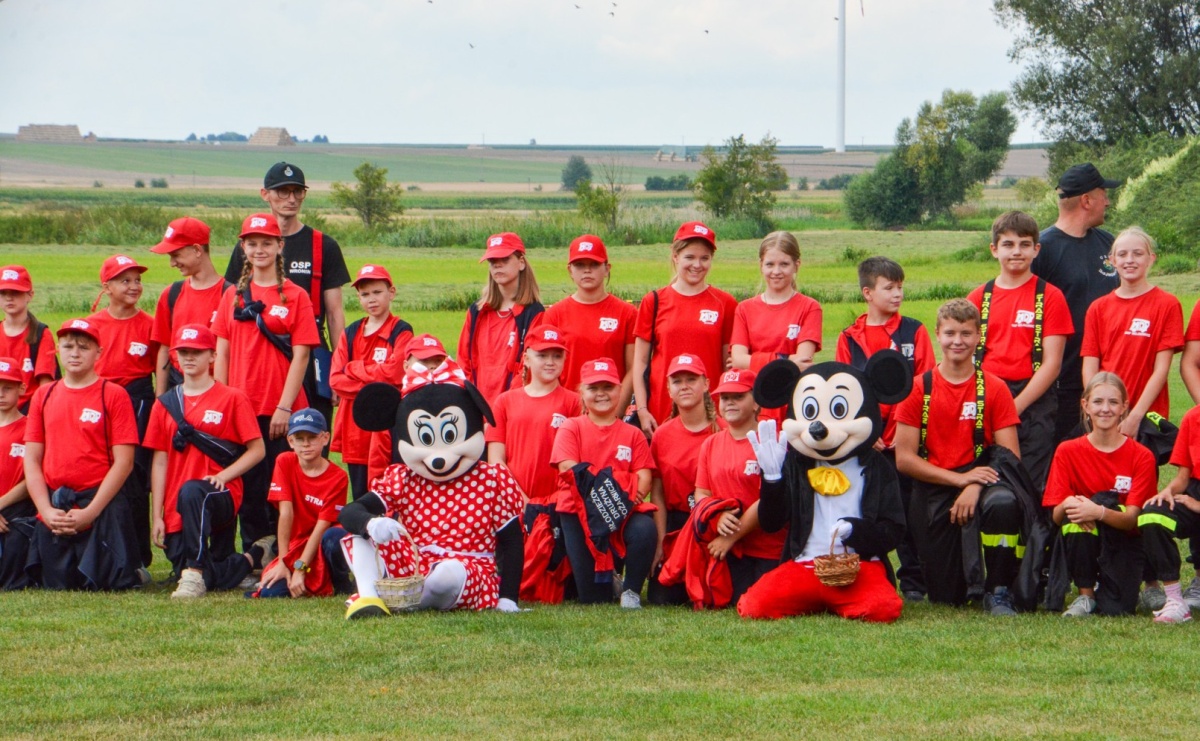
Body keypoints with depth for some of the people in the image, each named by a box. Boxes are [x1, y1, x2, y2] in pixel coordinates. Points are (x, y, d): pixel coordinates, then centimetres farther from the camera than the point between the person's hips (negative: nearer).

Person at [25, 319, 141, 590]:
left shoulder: (114, 395, -2)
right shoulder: (44, 395, 11)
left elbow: (123, 462, -7)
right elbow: (32, 459, 8)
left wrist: (90, 512, -14)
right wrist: (46, 510, -6)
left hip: (102, 506, -4)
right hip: (54, 505, 4)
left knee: (102, 583, -9)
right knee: (57, 585, 2)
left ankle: (133, 571, 24)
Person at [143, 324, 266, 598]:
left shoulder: (232, 399, 2)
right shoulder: (165, 403, 13)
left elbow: (257, 450, -1)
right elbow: (160, 462, 10)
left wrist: (223, 476, -16)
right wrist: (156, 516, 4)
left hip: (221, 497, -5)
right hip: (178, 510, 5)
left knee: (191, 491, -40)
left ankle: (195, 572, -33)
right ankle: (252, 559, 21)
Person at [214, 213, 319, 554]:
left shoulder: (295, 296, 1)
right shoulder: (233, 296, 11)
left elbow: (300, 356, -4)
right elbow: (222, 353, 10)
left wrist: (285, 406, -11)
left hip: (282, 412, -3)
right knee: (249, 490, 4)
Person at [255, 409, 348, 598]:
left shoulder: (338, 477, -10)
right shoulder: (285, 463, -2)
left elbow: (322, 526, -16)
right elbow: (286, 513, -11)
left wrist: (300, 568, -24)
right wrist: (283, 562, -16)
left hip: (321, 548, -2)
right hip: (295, 547, 2)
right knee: (270, 592, -24)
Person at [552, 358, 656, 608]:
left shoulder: (632, 434, 13)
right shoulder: (571, 428, 8)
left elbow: (644, 477, 2)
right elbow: (569, 471, -6)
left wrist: (630, 496, -20)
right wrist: (600, 489, -21)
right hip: (580, 509, -1)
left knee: (645, 529, -36)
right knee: (592, 598, -10)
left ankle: (631, 590, -10)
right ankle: (606, 582, 30)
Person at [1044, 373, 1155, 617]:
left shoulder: (1141, 457, -7)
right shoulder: (1068, 451, -3)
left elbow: (1132, 518, -15)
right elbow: (1056, 515, -7)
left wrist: (1099, 512, -36)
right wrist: (1067, 506, -32)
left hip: (1123, 543, -3)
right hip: (1081, 545, 3)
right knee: (1074, 513, -31)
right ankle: (1085, 594, -12)